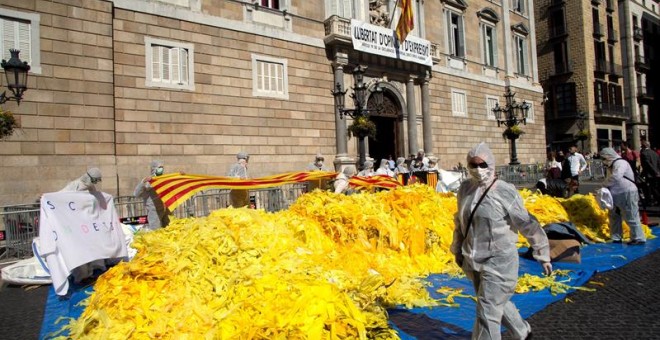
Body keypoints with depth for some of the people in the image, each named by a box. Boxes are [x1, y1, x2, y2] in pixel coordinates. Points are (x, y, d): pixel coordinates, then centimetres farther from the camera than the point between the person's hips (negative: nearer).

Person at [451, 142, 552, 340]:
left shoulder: (505, 192, -16)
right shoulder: (465, 188, 1)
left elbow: (528, 225, -9)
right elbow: (460, 221, 13)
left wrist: (543, 256, -2)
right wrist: (458, 249, 18)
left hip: (498, 261, -6)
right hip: (473, 261, 6)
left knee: (487, 312, -3)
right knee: (499, 302, 25)